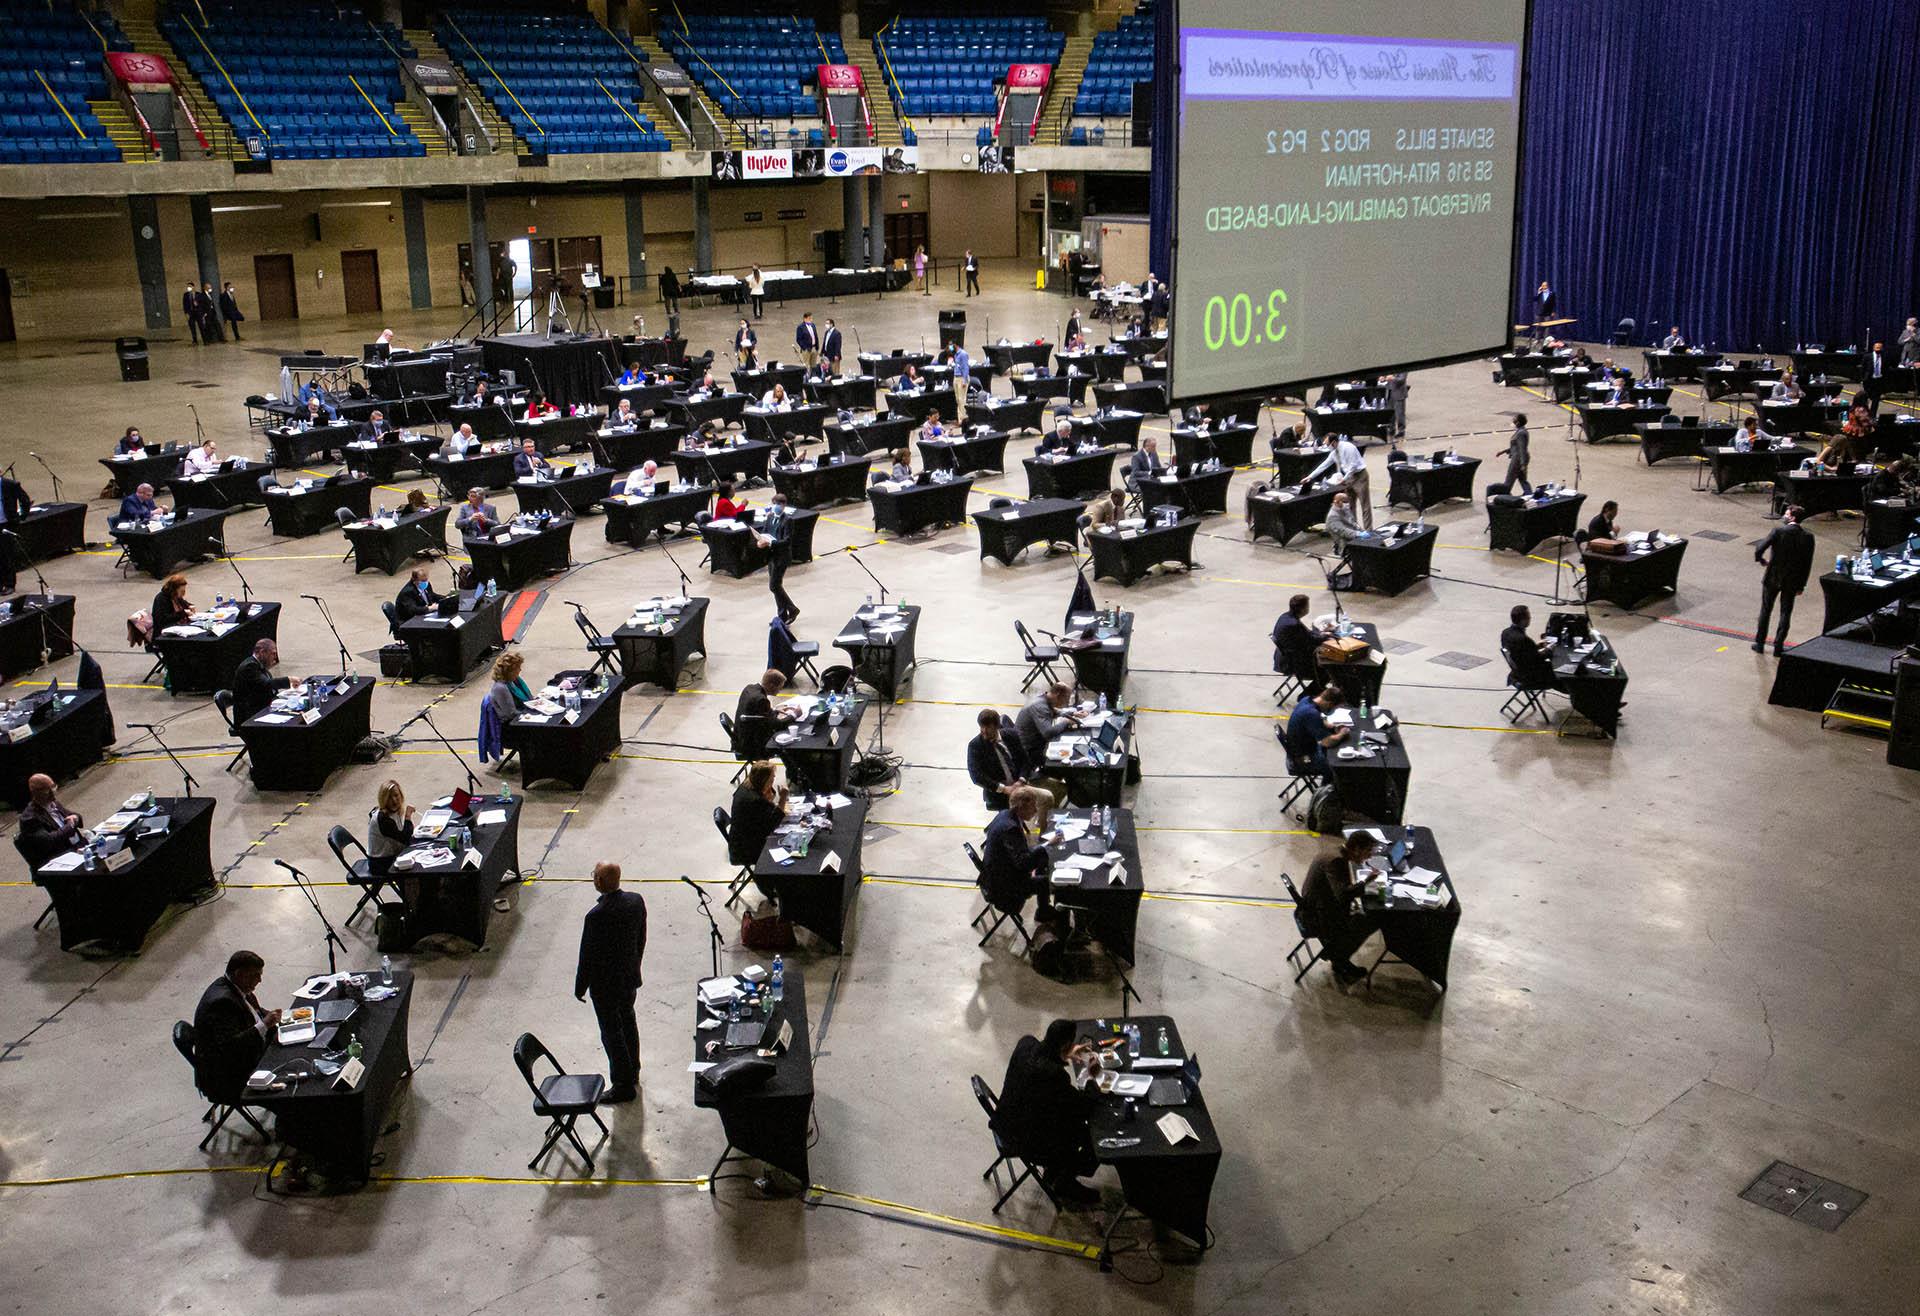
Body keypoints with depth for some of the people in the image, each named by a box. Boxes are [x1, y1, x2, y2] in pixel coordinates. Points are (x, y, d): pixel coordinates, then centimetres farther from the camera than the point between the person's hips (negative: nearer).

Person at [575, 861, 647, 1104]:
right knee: (628, 1021, 26)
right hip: (630, 976, 7)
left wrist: (580, 987, -6)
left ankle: (624, 1086, 21)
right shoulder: (636, 901, -11)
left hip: (605, 984, -7)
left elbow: (588, 956, -20)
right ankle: (633, 1072, 44)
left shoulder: (596, 916, -31)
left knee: (612, 1032, 9)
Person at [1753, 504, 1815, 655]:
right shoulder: (1808, 536, -6)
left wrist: (1761, 560, 3)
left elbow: (1759, 550, -21)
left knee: (1766, 610, 14)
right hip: (1792, 581, 2)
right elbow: (1807, 563, -3)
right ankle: (1778, 646, 15)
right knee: (1785, 613, 13)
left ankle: (1760, 643, 22)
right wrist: (1801, 585, 5)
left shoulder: (1778, 531, -16)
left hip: (1773, 577, -2)